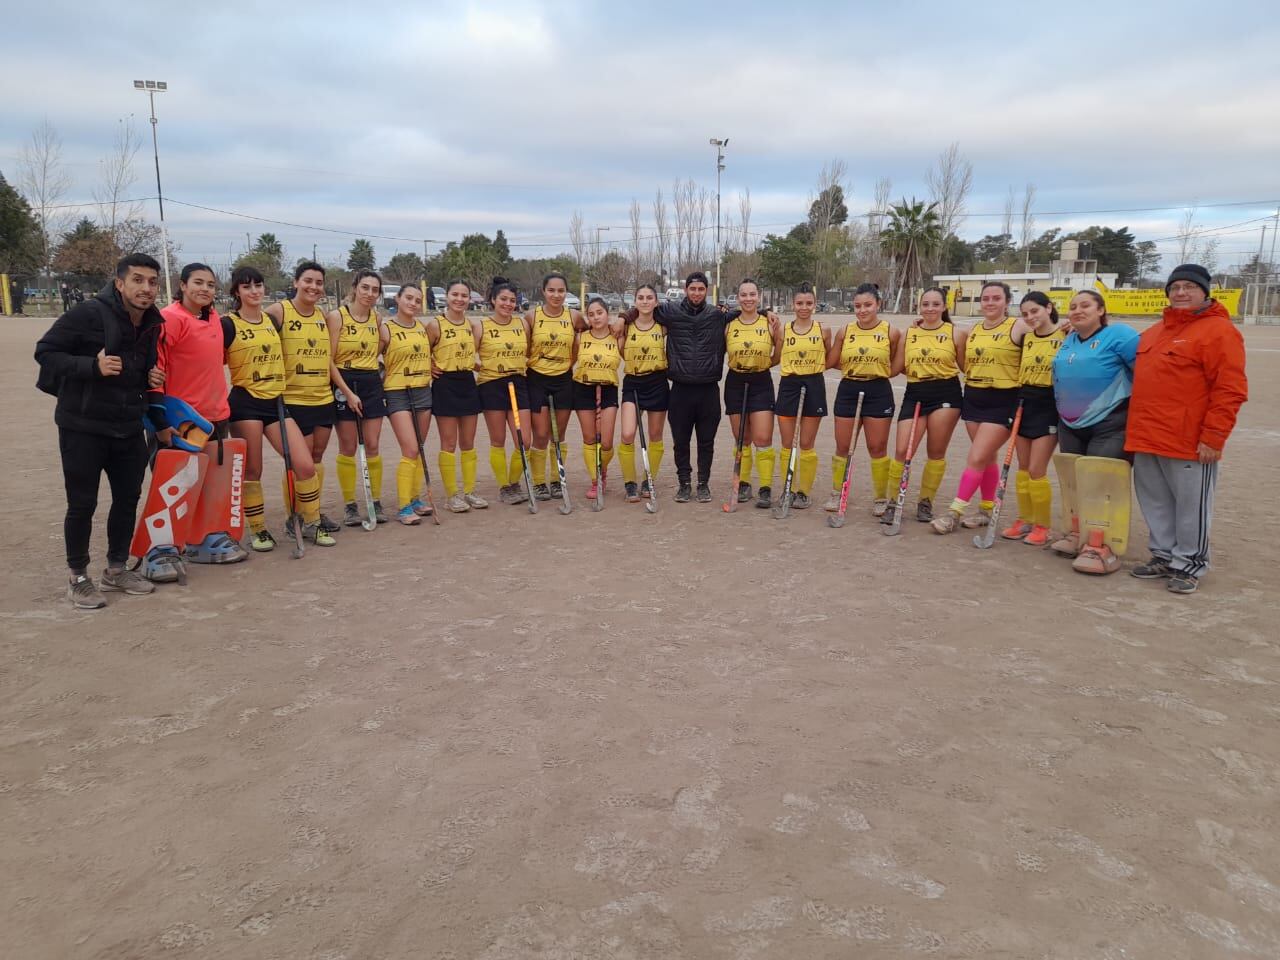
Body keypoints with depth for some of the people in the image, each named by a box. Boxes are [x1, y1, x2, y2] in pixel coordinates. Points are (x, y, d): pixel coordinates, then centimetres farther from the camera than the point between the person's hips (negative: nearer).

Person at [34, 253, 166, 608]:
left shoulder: (153, 323, 5)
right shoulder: (88, 314, -16)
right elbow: (45, 352, -13)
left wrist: (153, 379, -1)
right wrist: (92, 366, -26)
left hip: (129, 428, 7)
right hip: (83, 426, -6)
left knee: (128, 498, 13)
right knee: (82, 503, 1)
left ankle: (116, 569, 30)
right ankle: (78, 578, 17)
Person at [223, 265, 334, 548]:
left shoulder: (272, 320, 12)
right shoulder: (228, 324, -5)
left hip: (275, 401, 5)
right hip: (245, 403, -5)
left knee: (305, 465, -3)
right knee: (251, 470, 2)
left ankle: (311, 523, 12)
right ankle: (257, 530, 17)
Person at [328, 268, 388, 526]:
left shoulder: (376, 318, 7)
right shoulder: (336, 316, -7)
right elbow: (329, 359, -11)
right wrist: (348, 392, -16)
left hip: (372, 383, 4)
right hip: (343, 384, -4)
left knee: (373, 446, 3)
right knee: (348, 447, 1)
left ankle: (376, 501, 13)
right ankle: (349, 505, 10)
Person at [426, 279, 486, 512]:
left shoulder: (472, 325, 7)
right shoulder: (435, 324, -8)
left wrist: (475, 364, 3)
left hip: (468, 383, 5)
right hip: (445, 385, -5)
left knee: (468, 443, 9)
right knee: (449, 443, 0)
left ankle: (470, 491, 17)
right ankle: (452, 495, 7)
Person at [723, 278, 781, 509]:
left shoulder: (770, 323, -3)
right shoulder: (728, 325, 1)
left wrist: (776, 334, -10)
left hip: (761, 383, -2)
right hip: (735, 383, 2)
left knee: (763, 440, -7)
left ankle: (766, 489, 1)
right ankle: (743, 485, 21)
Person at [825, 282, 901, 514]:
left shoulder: (891, 332, -3)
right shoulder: (845, 331, 2)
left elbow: (894, 368, 5)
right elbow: (831, 362, 4)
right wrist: (853, 366, -1)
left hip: (878, 392, -2)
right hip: (848, 391, 2)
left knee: (877, 448, 5)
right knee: (843, 447, 9)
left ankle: (881, 498, 17)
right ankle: (836, 493, 24)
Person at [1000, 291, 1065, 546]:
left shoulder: (1066, 336, -8)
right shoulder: (1026, 338, 9)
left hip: (1050, 405, -6)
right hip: (1024, 403, 6)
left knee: (1036, 471, -7)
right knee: (1022, 468, 9)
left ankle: (1042, 526, 7)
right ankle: (1024, 520, 21)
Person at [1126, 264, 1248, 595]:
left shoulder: (1218, 331, -7)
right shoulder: (1154, 333, 17)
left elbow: (1230, 390, -13)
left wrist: (1213, 437, -17)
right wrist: (1137, 427, 16)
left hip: (1189, 442, -7)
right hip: (1147, 438, 7)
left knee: (1190, 506, 3)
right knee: (1155, 502, 14)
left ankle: (1188, 564, 14)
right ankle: (1163, 555, 26)